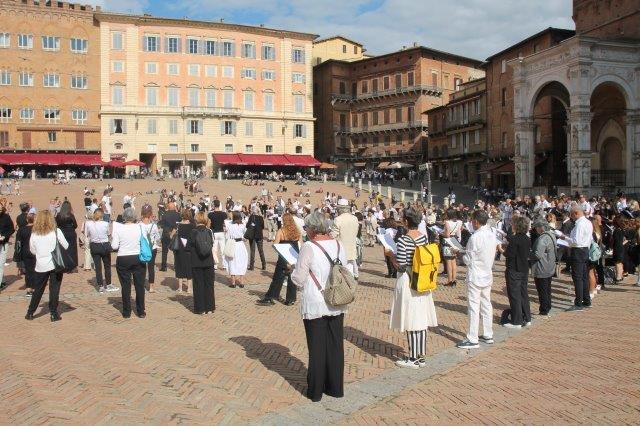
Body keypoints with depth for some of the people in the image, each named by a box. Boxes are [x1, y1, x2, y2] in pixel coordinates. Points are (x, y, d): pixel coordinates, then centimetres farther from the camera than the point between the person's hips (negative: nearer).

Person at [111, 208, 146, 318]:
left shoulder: (118, 228, -8)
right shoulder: (140, 228, -5)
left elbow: (114, 246, -7)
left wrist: (112, 240, 13)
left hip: (123, 260, -1)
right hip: (138, 259, 1)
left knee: (126, 286, 8)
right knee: (140, 285, 9)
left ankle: (126, 312, 15)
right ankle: (141, 311, 15)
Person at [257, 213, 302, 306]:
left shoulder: (280, 232, -10)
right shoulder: (297, 231, 0)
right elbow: (301, 245, 3)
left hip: (283, 258, -3)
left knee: (277, 278, 4)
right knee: (292, 279, 11)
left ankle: (269, 298, 7)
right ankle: (290, 300, 15)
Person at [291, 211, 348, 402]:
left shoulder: (308, 247, -16)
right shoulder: (339, 245, 0)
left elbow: (298, 279, -13)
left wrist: (293, 271, 7)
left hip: (315, 306, -5)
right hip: (337, 305, 5)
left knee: (317, 348, 8)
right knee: (335, 346, 14)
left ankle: (315, 391, 20)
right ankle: (336, 388, 27)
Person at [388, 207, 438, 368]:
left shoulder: (403, 240, -18)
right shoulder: (424, 237, 3)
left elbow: (401, 266, -19)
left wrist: (390, 254, -4)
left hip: (407, 282, -7)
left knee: (410, 322, 3)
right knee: (421, 320, 13)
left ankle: (413, 359, 11)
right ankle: (421, 357, 22)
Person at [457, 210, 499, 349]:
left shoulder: (475, 237, -21)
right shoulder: (492, 234, 3)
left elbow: (469, 259, -17)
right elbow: (492, 255, 12)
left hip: (475, 277, -8)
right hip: (487, 275, 8)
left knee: (474, 307, -3)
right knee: (486, 305, 16)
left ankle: (472, 340, 1)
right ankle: (488, 335, 25)